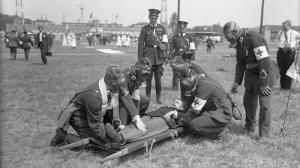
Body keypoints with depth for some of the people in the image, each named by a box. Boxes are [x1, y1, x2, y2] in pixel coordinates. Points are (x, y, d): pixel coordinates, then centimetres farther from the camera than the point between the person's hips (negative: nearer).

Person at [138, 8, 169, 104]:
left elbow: (165, 42, 12)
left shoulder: (162, 28, 10)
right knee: (148, 78, 2)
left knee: (158, 78, 2)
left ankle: (158, 97, 14)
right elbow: (140, 45, 4)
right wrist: (140, 59, 0)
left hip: (159, 57, 1)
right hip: (148, 57, -1)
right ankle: (147, 97, 14)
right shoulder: (145, 29, 5)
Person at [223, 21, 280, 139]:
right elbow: (240, 63, 11)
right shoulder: (239, 42, 4)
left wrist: (264, 83, -25)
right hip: (251, 74, 9)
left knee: (264, 104, -7)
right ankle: (249, 128, 30)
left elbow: (265, 61, -27)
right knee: (248, 102, 14)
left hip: (264, 74, -8)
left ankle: (264, 135, 0)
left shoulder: (253, 38, -24)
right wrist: (237, 82, 4)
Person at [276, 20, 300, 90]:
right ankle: (282, 86, 15)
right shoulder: (280, 33, 8)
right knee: (281, 69, 6)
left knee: (288, 69, -1)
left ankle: (287, 86, 9)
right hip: (281, 52, 3)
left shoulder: (294, 33, -2)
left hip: (290, 52, -3)